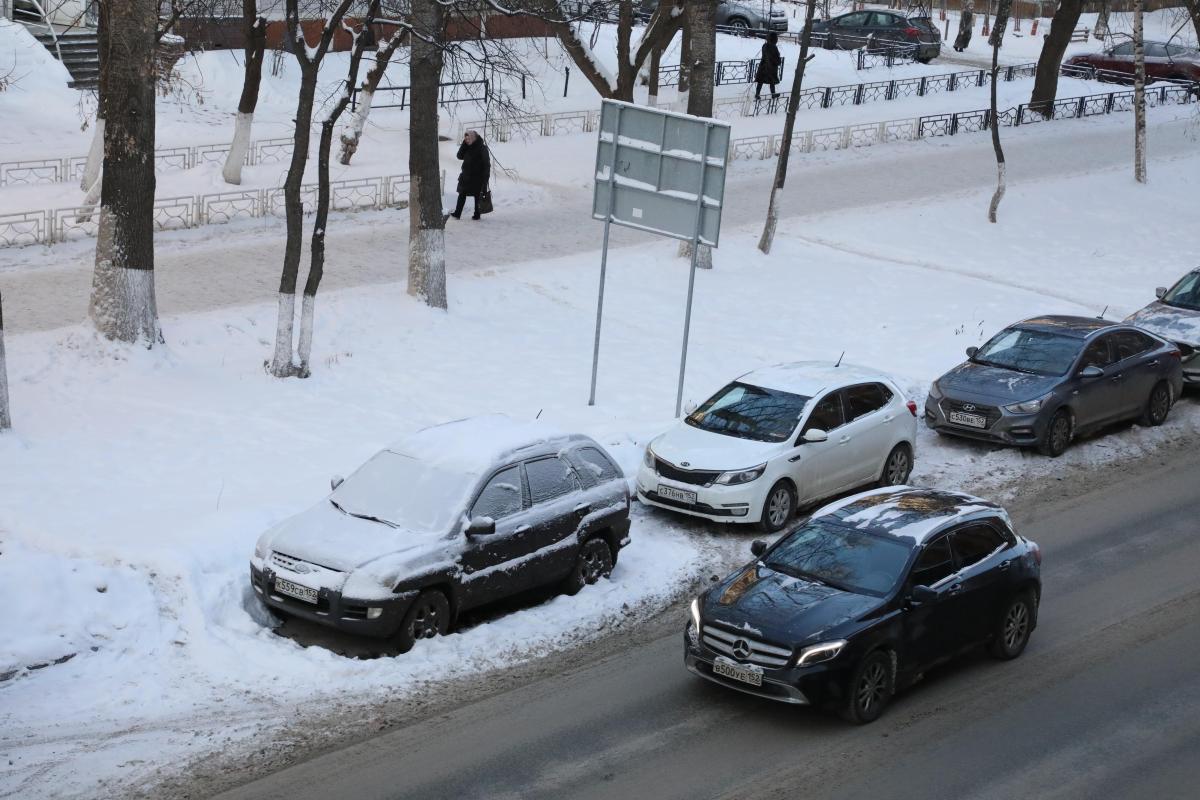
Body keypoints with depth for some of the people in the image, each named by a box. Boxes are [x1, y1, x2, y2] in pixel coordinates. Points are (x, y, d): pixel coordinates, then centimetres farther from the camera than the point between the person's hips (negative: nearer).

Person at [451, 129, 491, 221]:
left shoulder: (482, 148, -11)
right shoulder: (467, 147, 9)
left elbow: (486, 164, -12)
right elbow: (460, 156, 3)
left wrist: (485, 177, -17)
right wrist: (464, 144, -6)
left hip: (477, 178, -6)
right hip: (466, 177, 6)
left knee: (477, 195, 5)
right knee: (462, 194, 2)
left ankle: (477, 214, 15)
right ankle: (457, 214, 1)